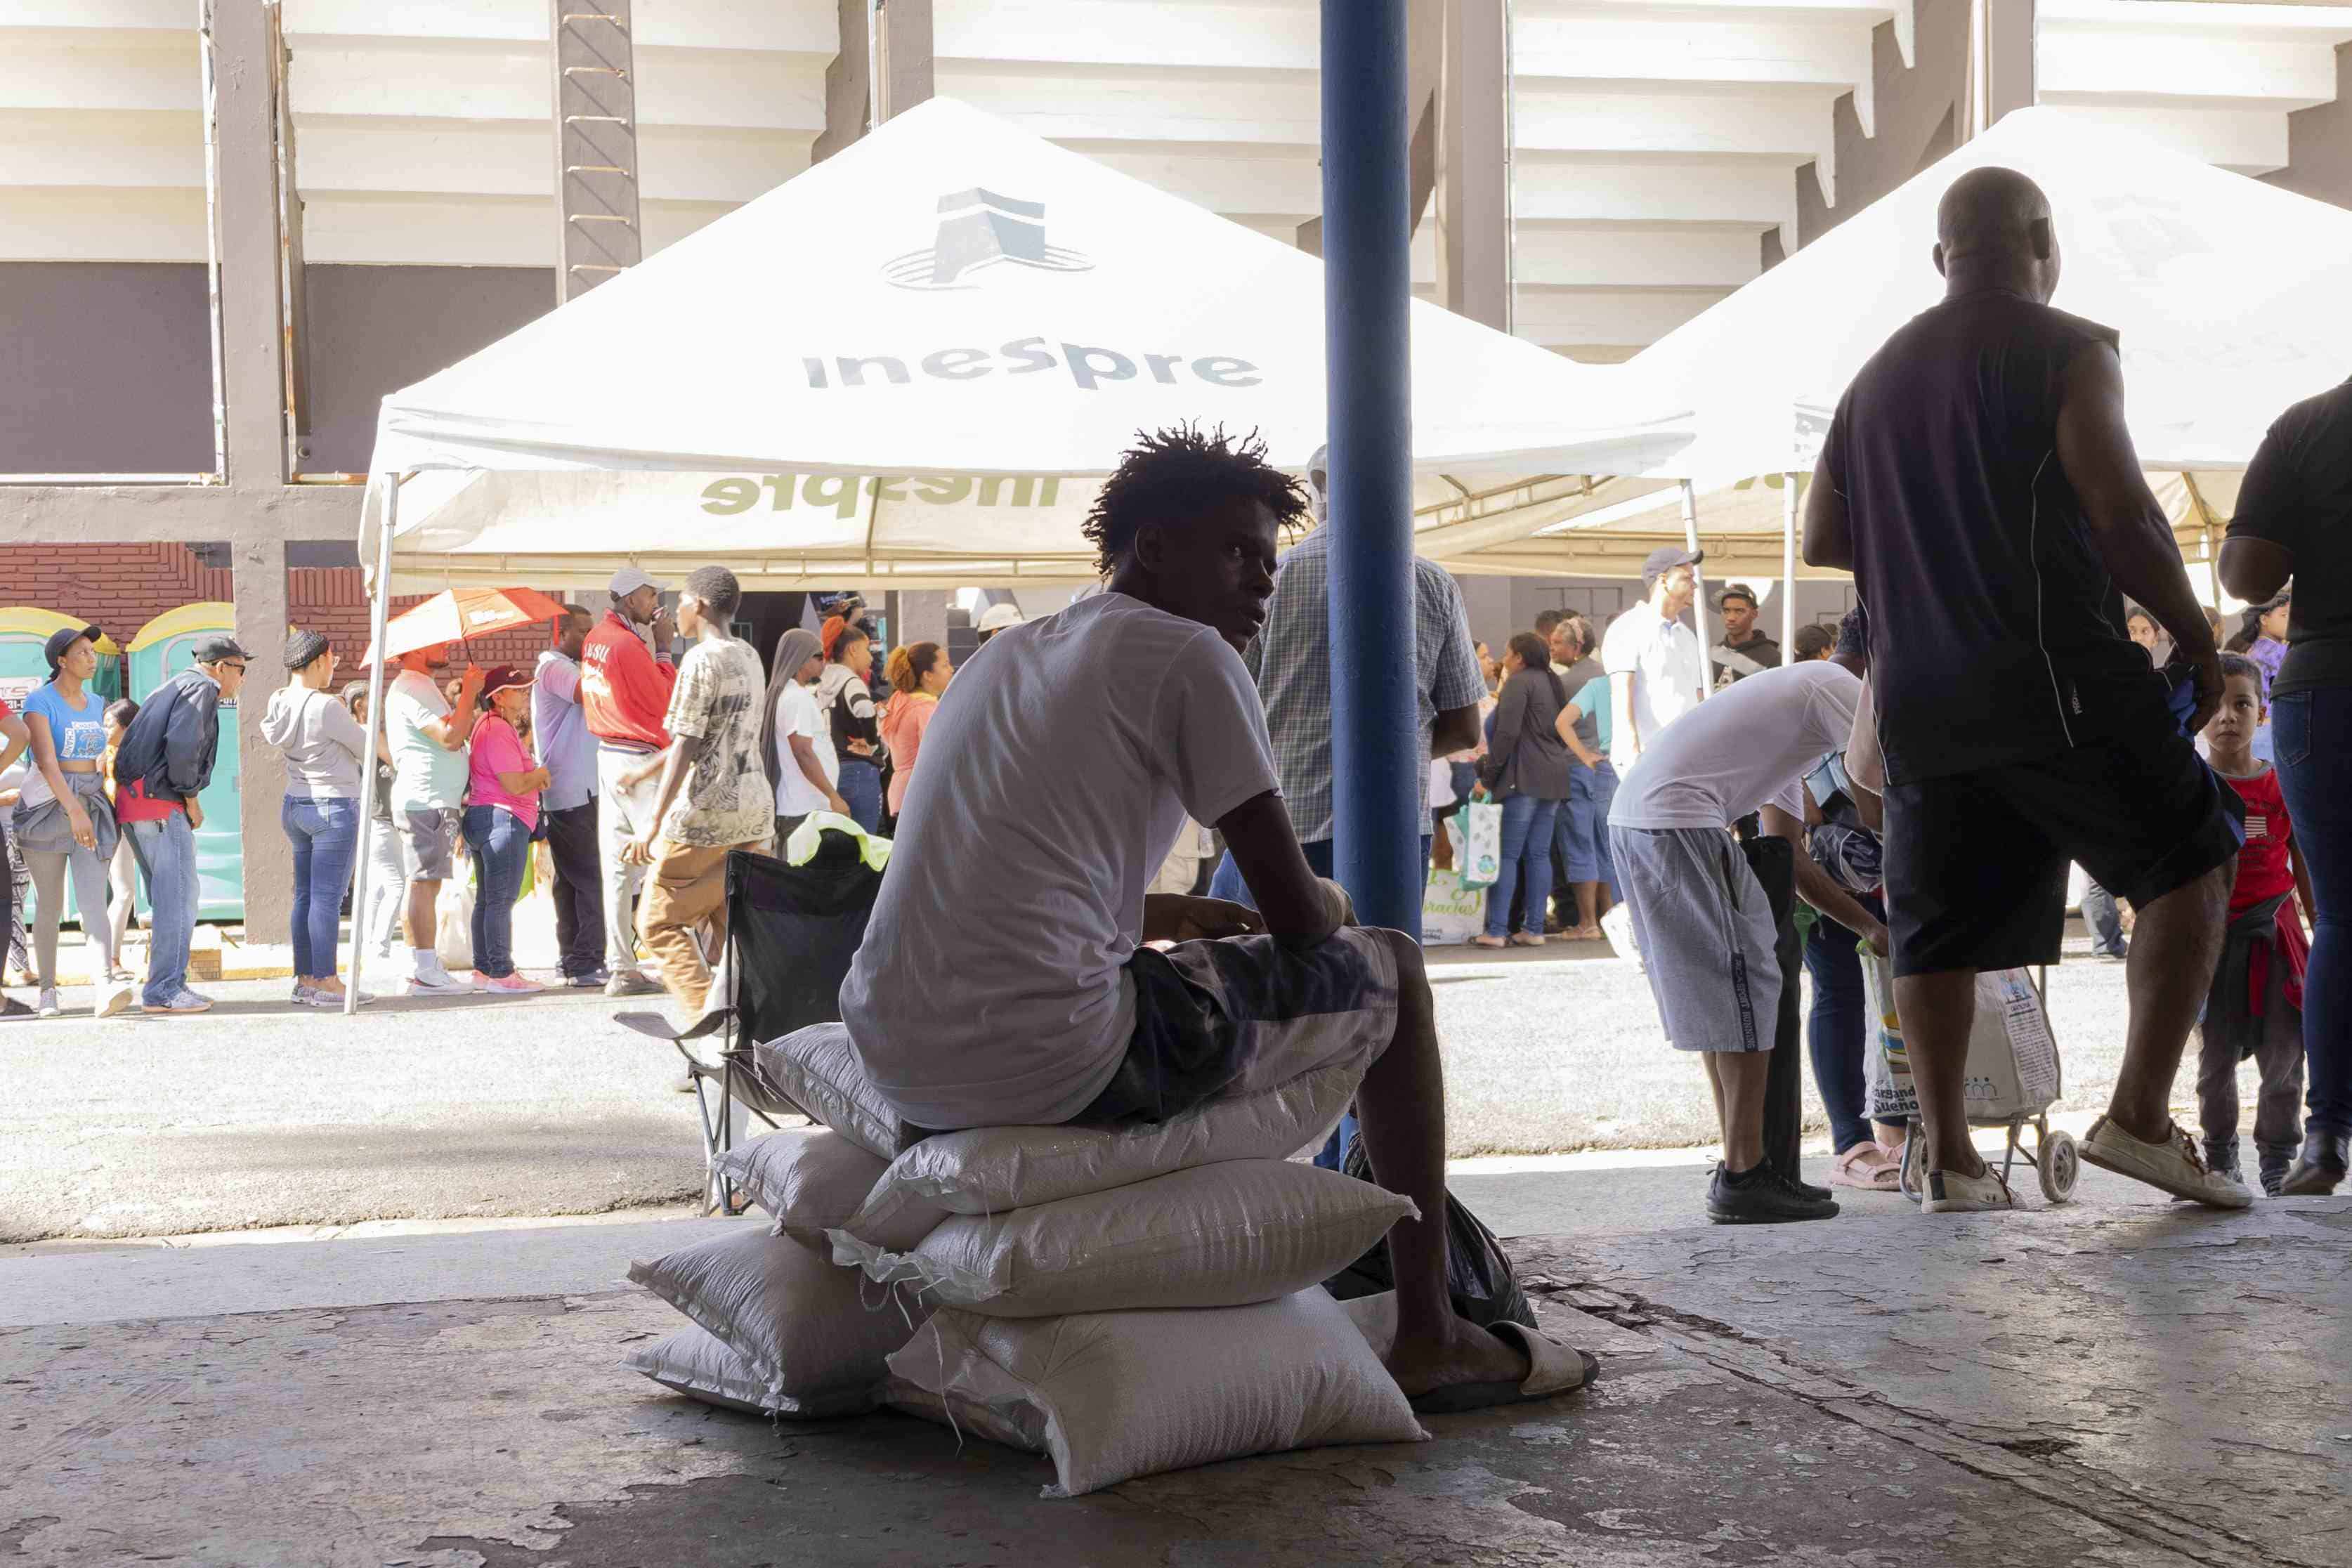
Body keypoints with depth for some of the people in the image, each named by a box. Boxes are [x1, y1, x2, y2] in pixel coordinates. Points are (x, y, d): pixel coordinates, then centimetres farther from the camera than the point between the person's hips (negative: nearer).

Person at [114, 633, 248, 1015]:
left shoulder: (174, 687, 25)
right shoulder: (202, 688, -6)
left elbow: (132, 740, 24)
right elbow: (182, 743, -22)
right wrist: (191, 797, -11)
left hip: (134, 796, 10)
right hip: (161, 804, -10)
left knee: (169, 897, 14)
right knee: (179, 897, -8)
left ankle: (167, 986, 16)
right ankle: (165, 990, -9)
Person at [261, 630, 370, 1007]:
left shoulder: (279, 702, 3)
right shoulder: (326, 708, -19)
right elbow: (366, 749, -7)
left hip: (295, 805, 8)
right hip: (334, 808, -8)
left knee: (305, 895, 11)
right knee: (327, 897, -5)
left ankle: (304, 980, 13)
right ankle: (325, 983, -4)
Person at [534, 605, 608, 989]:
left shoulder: (567, 668, 23)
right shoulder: (554, 667, -10)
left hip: (578, 788, 11)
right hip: (571, 791, -11)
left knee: (572, 878, 13)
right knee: (587, 878, -11)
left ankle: (573, 958, 18)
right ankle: (586, 963, -12)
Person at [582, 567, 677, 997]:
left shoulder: (595, 640, 11)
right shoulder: (628, 645, -16)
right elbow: (664, 701, -11)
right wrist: (663, 648, -4)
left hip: (608, 754, 9)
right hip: (639, 762, -9)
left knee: (618, 865, 8)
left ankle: (621, 968, 10)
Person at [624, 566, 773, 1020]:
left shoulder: (701, 660, -12)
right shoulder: (749, 657, 13)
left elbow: (686, 746, -18)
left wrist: (654, 821, -18)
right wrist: (648, 769, 28)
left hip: (706, 812, -8)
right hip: (755, 809, 8)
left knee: (659, 920, 2)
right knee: (738, 927, 11)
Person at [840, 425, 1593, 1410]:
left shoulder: (1004, 655, 23)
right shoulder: (1185, 654, -2)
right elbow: (1298, 918, -2)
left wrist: (1206, 916, 32)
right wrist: (1335, 907, 22)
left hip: (892, 1061, 9)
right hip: (1048, 1060, -9)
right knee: (1388, 969, 10)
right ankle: (1429, 1337, 16)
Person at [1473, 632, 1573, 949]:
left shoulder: (1519, 682, -7)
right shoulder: (1553, 683, 20)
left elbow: (1507, 733, -15)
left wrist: (1488, 777, -12)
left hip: (1524, 779, -8)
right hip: (1554, 778, 8)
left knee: (1507, 854, -7)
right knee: (1539, 854, 8)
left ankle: (1496, 930, -10)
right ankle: (1534, 929, 5)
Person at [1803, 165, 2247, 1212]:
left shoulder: (1877, 377, 17)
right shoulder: (2067, 352, -3)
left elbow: (1818, 541, 20)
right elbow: (2122, 512, -12)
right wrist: (2195, 640, -1)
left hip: (1918, 696, 6)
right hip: (2055, 675, -6)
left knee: (1938, 925, 8)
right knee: (2191, 862, 5)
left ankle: (1949, 1157, 5)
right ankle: (2139, 1116, -5)